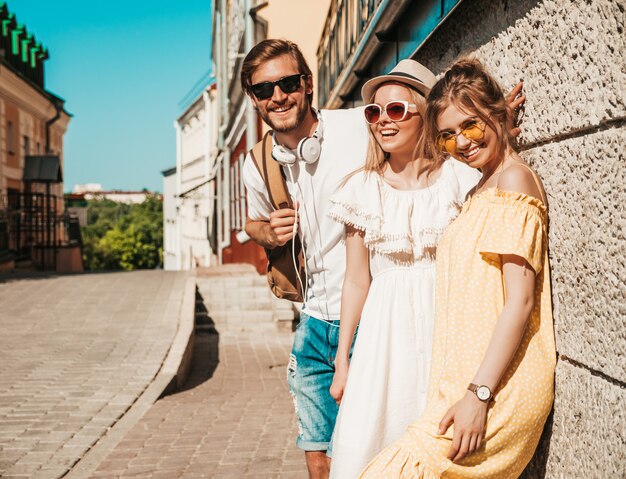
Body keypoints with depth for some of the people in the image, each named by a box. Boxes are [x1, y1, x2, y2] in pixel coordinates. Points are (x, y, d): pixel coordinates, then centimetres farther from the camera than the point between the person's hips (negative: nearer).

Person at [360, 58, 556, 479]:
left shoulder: (514, 178, -8)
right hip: (468, 381, 8)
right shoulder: (484, 187, 20)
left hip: (499, 387, -8)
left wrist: (479, 395, -20)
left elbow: (521, 300, -16)